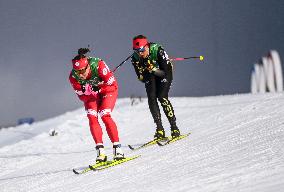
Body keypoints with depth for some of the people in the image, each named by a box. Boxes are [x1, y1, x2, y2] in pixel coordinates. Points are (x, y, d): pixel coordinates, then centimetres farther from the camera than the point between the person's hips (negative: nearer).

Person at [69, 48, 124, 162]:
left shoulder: (99, 66, -35)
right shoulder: (73, 77, -26)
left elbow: (113, 85, -26)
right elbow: (82, 96, -16)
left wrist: (97, 90, -34)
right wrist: (91, 92, -35)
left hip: (108, 90, -3)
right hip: (90, 96, 3)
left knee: (105, 116, -21)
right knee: (92, 117, -16)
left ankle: (117, 148, -17)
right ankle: (100, 150, -14)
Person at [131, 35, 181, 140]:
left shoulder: (158, 51, -33)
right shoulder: (135, 58, -20)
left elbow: (166, 72, -29)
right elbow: (141, 77, -14)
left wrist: (154, 70, -45)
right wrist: (143, 76, -37)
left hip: (165, 73, -4)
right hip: (150, 77, 4)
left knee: (162, 97, -20)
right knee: (151, 98, -14)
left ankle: (174, 128, -13)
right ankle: (159, 129, -10)